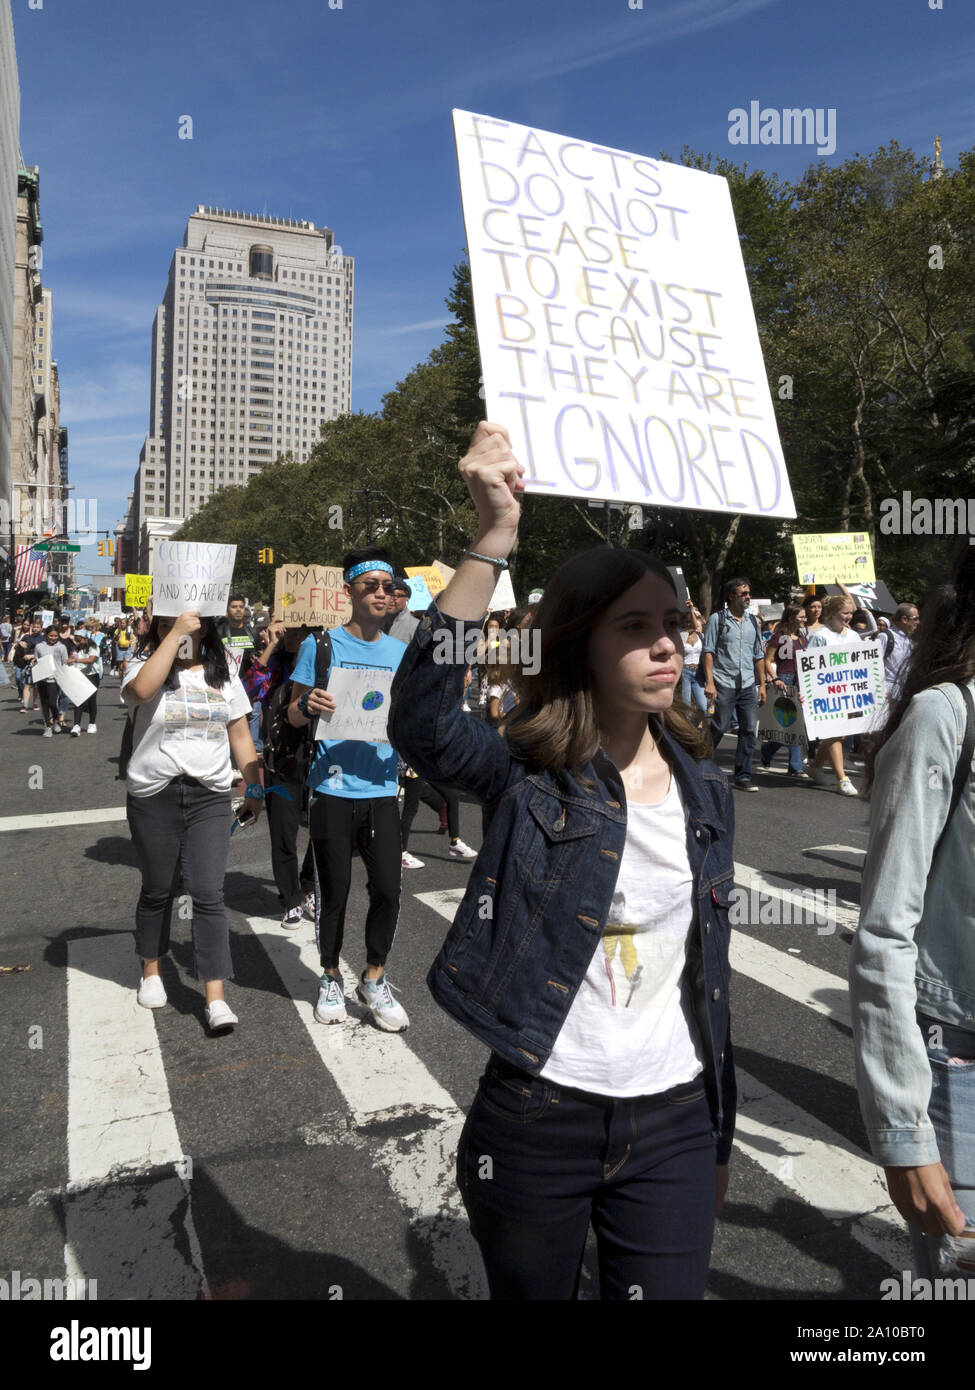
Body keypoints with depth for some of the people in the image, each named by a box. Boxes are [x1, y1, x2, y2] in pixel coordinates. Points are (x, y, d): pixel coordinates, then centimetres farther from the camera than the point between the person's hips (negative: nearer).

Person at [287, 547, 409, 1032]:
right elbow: (294, 714, 2)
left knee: (388, 889, 1)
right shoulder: (320, 645, 0)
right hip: (332, 788, -2)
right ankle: (331, 979, 28)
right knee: (333, 891, 7)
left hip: (381, 788, 3)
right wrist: (308, 705, -20)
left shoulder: (402, 653, 10)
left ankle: (374, 980, 22)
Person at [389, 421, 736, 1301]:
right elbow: (421, 721, -36)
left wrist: (720, 1138, 14)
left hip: (674, 1124, 3)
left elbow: (710, 978, 7)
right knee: (532, 1292, 19)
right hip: (539, 1118, -2)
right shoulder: (528, 776, -13)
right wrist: (495, 537, -42)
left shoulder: (706, 791, -1)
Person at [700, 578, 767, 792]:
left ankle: (743, 776, 7)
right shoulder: (717, 619, 1)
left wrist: (762, 684, 13)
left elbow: (758, 655, 19)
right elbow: (708, 651, -4)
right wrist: (709, 682, -12)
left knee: (750, 730, 0)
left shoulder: (753, 622, 15)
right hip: (724, 684, -5)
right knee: (719, 728, -3)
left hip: (748, 685, 5)